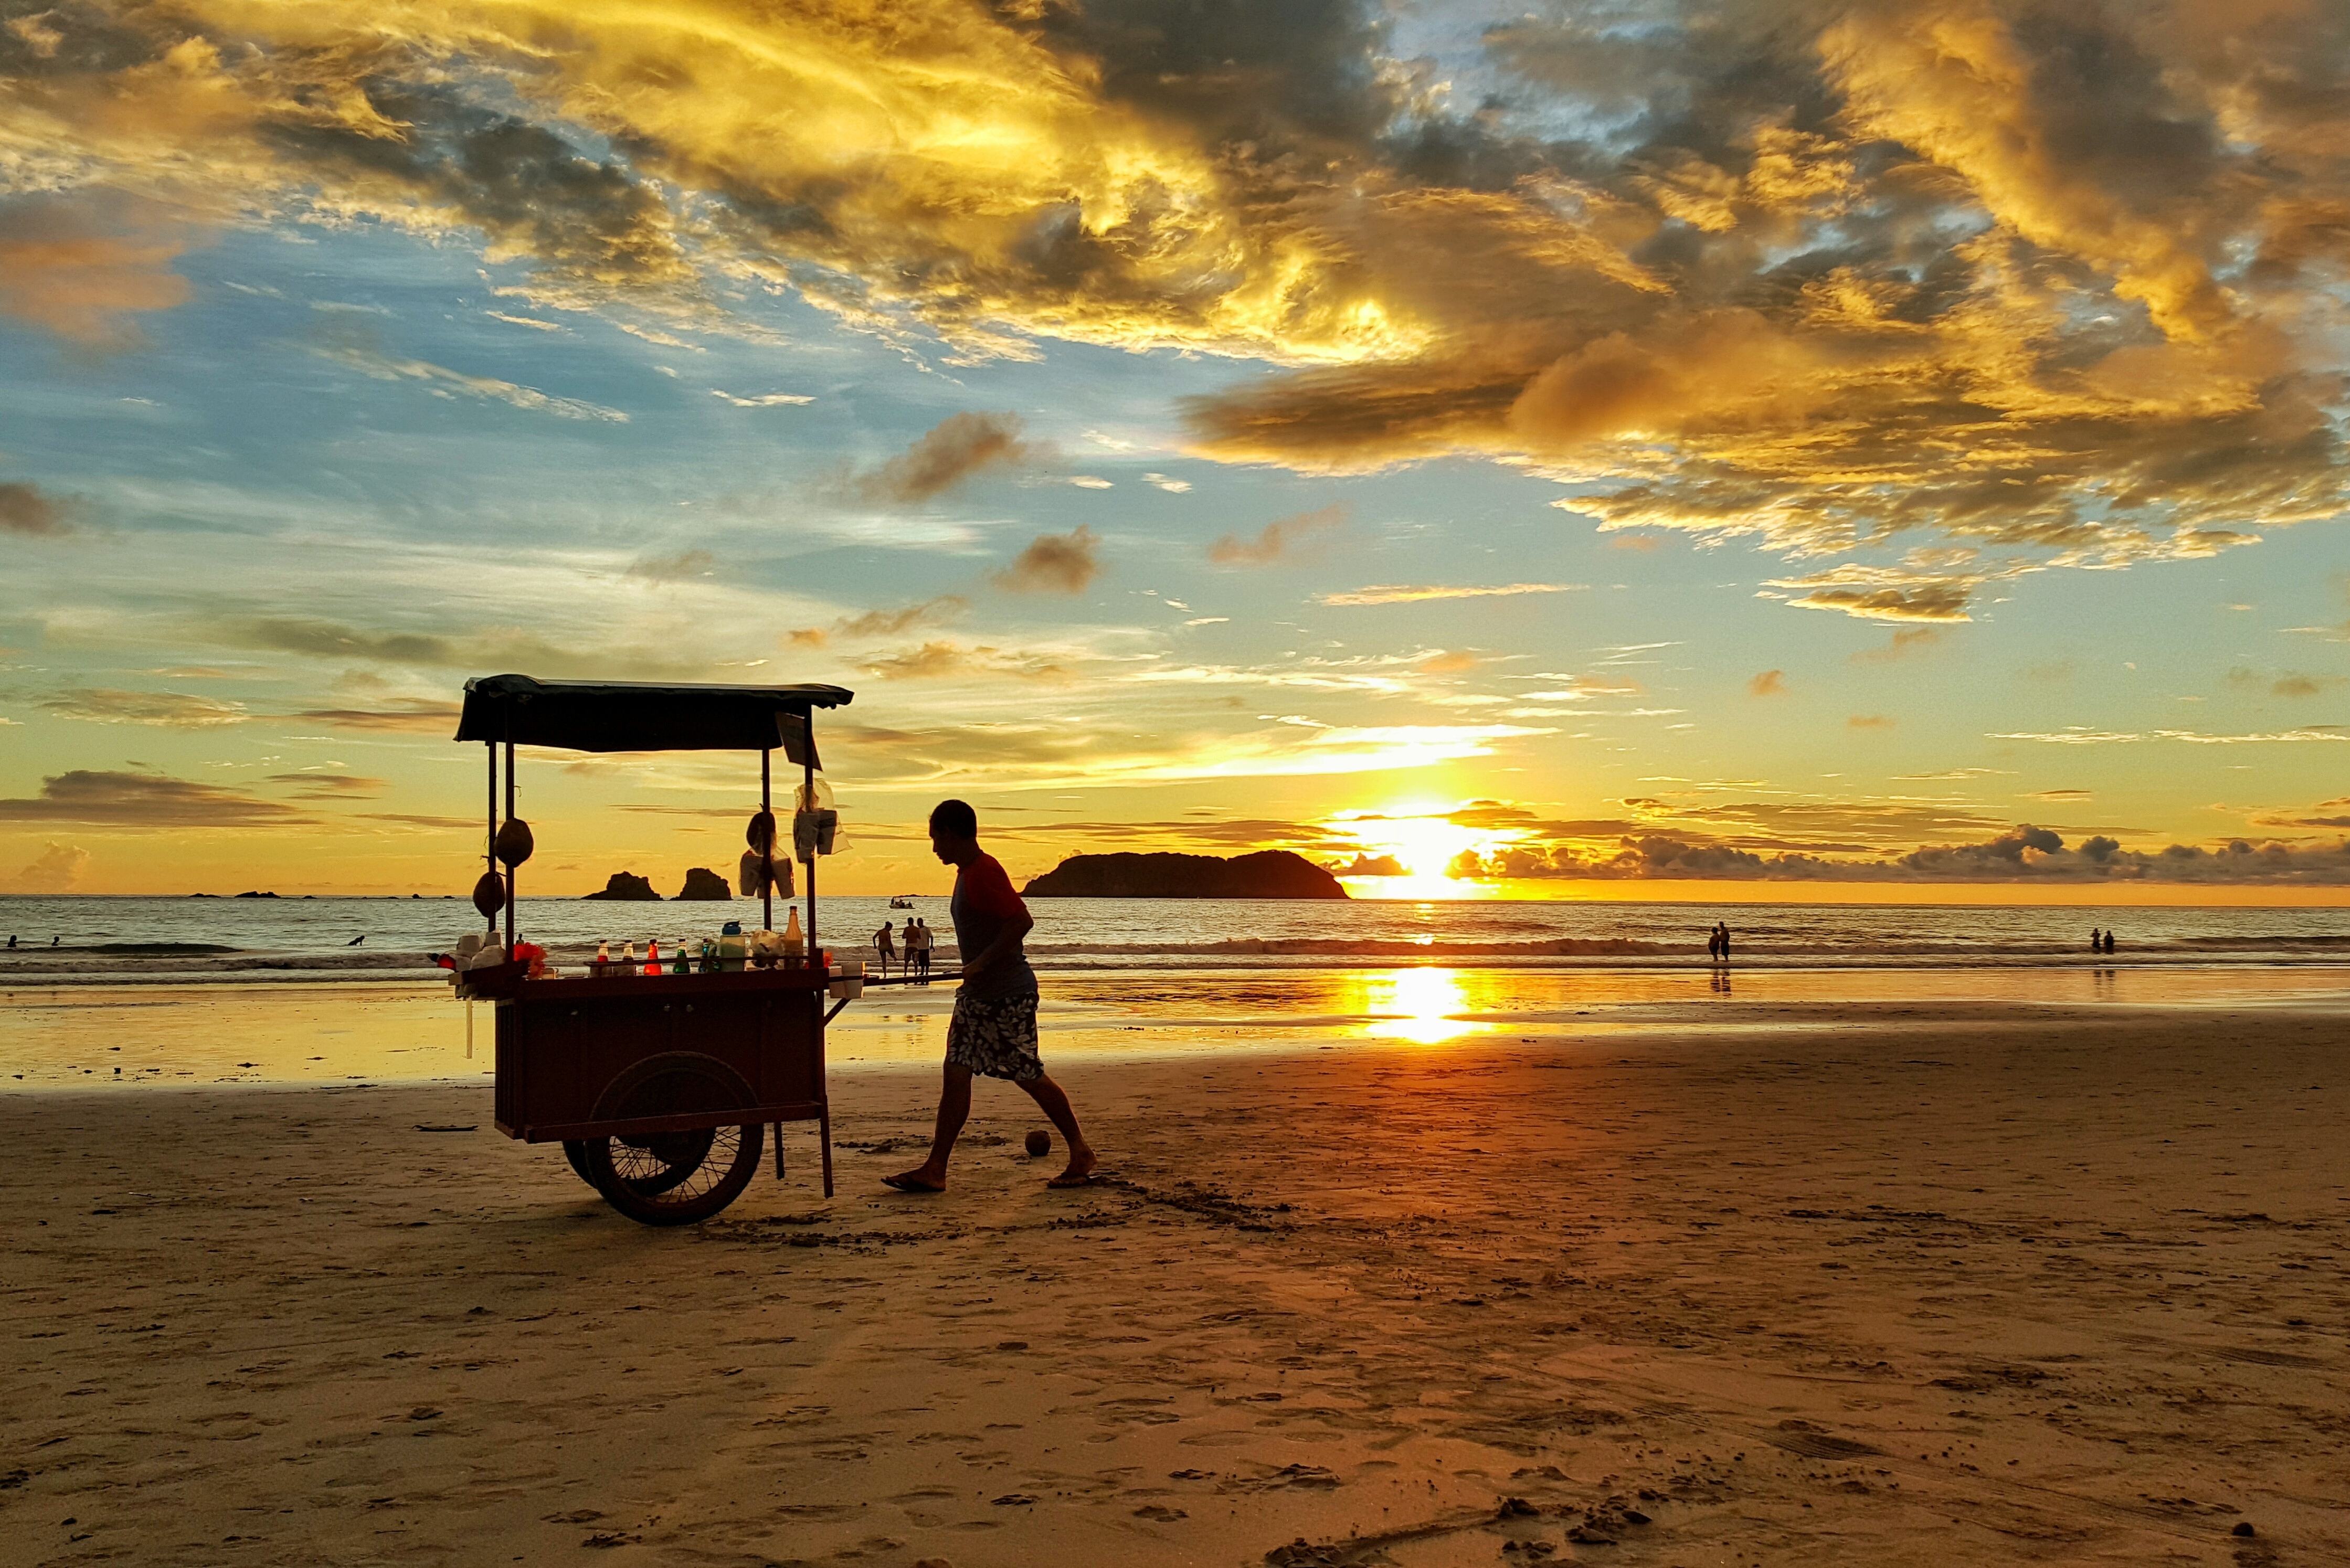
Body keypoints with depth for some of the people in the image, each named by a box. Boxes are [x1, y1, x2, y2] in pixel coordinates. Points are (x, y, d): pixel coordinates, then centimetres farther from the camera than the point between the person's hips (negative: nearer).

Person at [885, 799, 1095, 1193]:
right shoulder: (968, 872, 13)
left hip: (1008, 994, -10)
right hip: (978, 994, 10)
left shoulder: (983, 872, -18)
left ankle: (1081, 1154, 14)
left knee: (1030, 1076, -1)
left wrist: (982, 963, -25)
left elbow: (1022, 921, -27)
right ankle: (934, 1170, 6)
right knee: (956, 1075, 5)